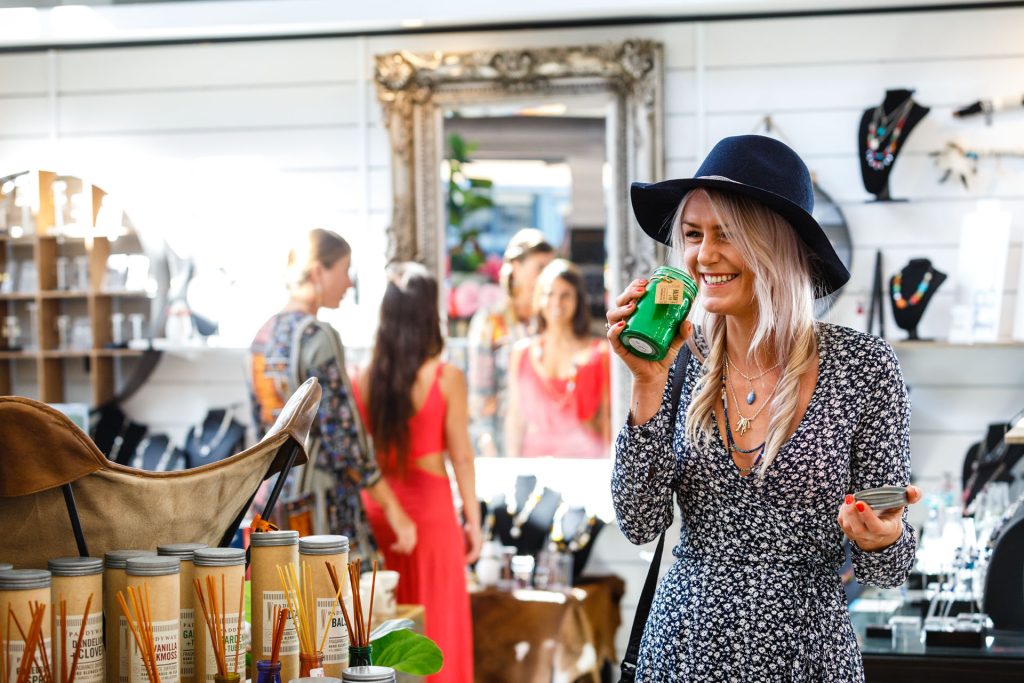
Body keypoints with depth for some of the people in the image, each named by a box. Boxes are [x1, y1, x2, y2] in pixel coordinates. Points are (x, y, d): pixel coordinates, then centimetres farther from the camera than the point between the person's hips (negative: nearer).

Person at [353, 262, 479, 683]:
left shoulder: (361, 380, -4)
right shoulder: (446, 379, -10)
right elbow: (461, 455, -6)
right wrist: (473, 519, 3)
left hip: (374, 507, 3)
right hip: (430, 503, -3)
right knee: (436, 623, 9)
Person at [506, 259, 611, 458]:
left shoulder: (599, 352, 4)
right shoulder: (522, 352, 10)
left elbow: (607, 419, 4)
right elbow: (515, 417, 13)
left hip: (584, 457, -1)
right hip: (535, 455, 2)